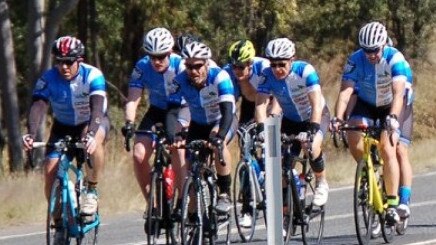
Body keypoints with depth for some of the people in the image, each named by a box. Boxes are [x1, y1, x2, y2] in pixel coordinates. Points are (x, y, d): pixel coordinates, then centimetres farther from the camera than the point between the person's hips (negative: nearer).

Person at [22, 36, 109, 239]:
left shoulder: (93, 76, -28)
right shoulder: (48, 79, -22)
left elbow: (97, 108, -41)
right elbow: (38, 106, -33)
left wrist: (91, 134, -59)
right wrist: (31, 134, -52)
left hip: (93, 122, -3)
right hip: (64, 126, 3)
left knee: (95, 140, -39)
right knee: (50, 171, -14)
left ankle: (92, 191, -22)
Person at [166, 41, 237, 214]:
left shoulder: (219, 77, -31)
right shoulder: (180, 81, -23)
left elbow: (227, 112, -39)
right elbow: (172, 111, -29)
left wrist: (219, 136, -56)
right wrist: (173, 136, -48)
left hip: (223, 122, -4)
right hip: (198, 125, 4)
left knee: (219, 143, -35)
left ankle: (225, 195, -26)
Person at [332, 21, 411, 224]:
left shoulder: (395, 59, -29)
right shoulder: (355, 60, -23)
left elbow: (398, 92, -39)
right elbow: (345, 91, -31)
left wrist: (393, 117, -56)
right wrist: (338, 118, -46)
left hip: (390, 106, -3)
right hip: (366, 104, 3)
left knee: (387, 148, -20)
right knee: (353, 137, -25)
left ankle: (392, 204, -16)